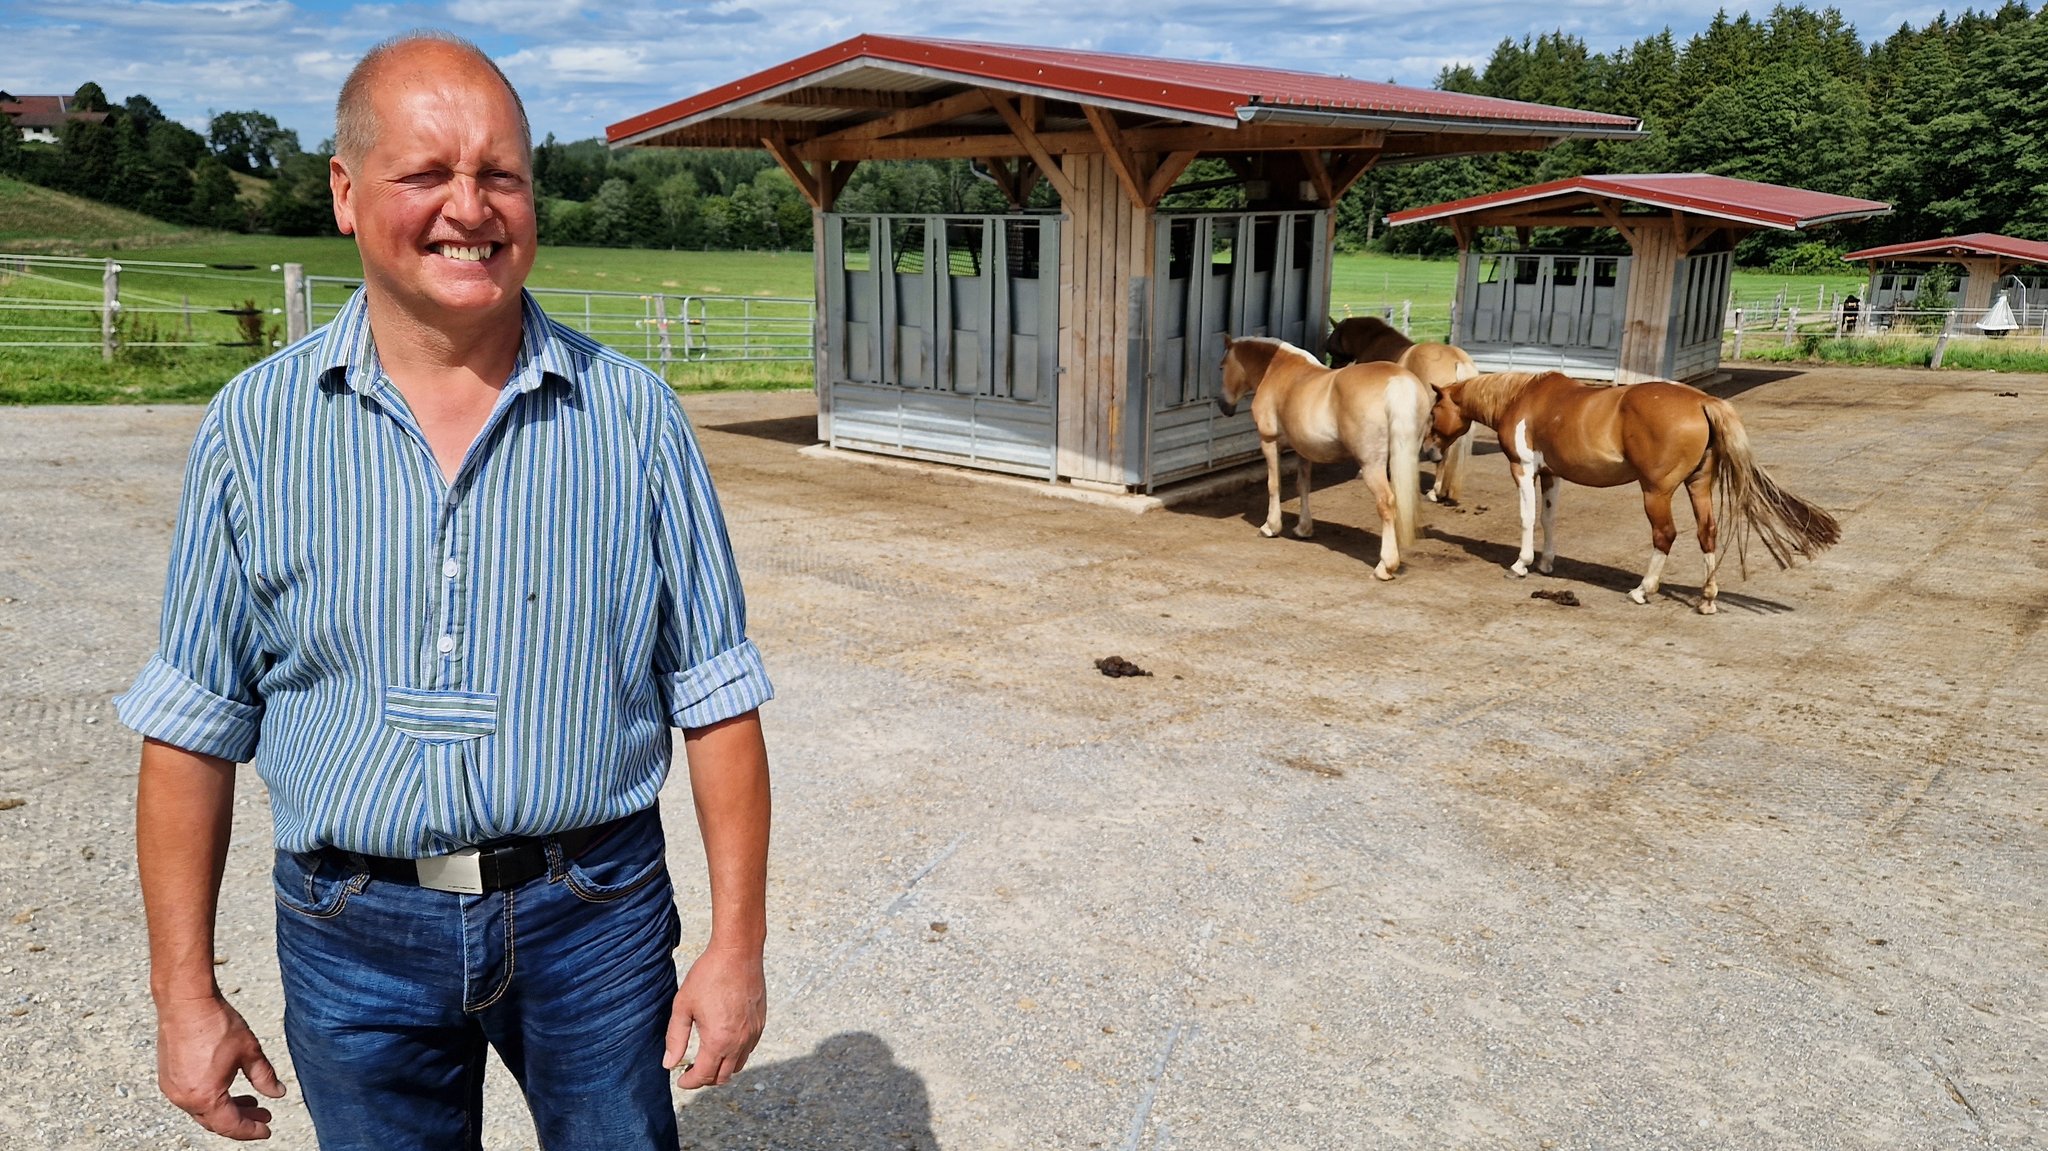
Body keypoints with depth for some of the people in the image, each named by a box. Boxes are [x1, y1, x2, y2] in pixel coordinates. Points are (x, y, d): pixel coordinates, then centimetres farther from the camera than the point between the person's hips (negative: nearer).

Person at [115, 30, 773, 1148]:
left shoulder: (633, 415, -6)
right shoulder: (254, 425, -3)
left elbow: (716, 696, -3)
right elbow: (192, 726, 2)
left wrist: (737, 944, -5)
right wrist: (185, 993, 2)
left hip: (594, 920, 0)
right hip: (356, 936, 1)